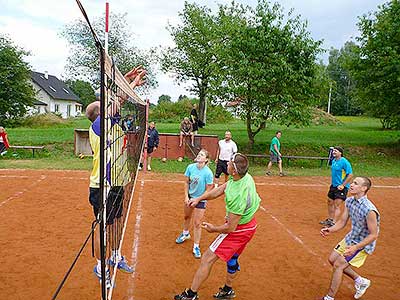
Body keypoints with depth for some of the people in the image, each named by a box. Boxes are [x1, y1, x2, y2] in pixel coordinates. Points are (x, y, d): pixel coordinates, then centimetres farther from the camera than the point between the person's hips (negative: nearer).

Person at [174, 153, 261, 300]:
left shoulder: (238, 195, -36)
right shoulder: (245, 176, -11)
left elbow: (231, 227, -26)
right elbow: (220, 189, 3)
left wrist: (213, 229, -7)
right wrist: (199, 198, 2)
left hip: (238, 229, -9)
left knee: (207, 259, 1)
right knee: (232, 259, 28)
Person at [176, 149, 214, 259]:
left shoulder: (208, 173, -24)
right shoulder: (190, 167, -12)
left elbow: (208, 190, -17)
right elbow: (187, 182, -1)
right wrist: (186, 196, -7)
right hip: (190, 196, 5)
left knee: (197, 224, -1)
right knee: (186, 216, 25)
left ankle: (196, 247, 16)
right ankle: (185, 234, 54)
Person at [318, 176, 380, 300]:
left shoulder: (369, 210, -31)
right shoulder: (349, 201, -7)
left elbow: (373, 235, -25)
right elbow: (342, 222, 1)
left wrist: (355, 248, -33)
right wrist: (330, 230, -17)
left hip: (363, 244, -8)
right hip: (350, 238, 8)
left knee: (338, 265, -11)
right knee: (332, 259, 14)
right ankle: (360, 281, 33)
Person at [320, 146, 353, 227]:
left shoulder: (344, 162, -17)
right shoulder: (333, 161, 8)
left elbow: (350, 175, -19)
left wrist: (342, 185, -21)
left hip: (341, 187, -9)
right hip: (333, 186, 9)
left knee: (336, 205, -9)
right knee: (330, 203, 17)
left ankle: (333, 223, -5)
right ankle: (330, 219, 33)